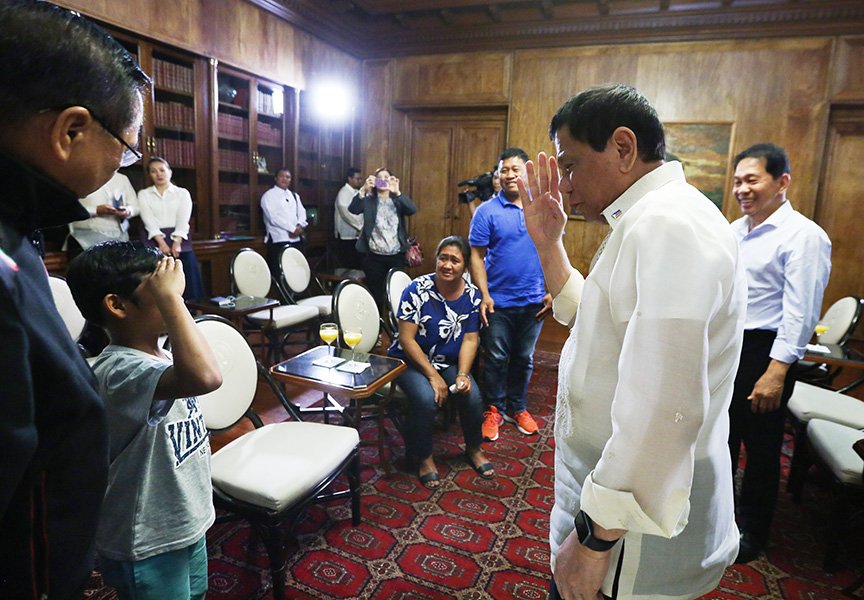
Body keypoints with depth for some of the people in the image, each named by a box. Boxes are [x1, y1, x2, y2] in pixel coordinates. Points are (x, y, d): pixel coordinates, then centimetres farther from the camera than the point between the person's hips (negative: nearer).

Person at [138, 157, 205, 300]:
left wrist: (176, 243, -17)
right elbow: (149, 220, -2)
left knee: (185, 283, -7)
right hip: (155, 241, 0)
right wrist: (161, 242, -18)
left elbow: (183, 219, -2)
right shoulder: (144, 194, 13)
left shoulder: (182, 192, 12)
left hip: (179, 240, 0)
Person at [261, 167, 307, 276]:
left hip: (296, 239, 6)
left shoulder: (295, 196, 21)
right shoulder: (269, 195, 2)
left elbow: (302, 213, 12)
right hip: (278, 239, -5)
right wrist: (292, 229, -14)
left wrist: (299, 226, -10)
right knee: (279, 274, -7)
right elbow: (273, 217, -11)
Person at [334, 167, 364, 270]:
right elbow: (347, 213, -20)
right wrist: (361, 227, -18)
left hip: (358, 235, 8)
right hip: (347, 236, -8)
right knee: (348, 267, -3)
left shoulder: (358, 193, 14)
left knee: (358, 266, 9)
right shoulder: (344, 192, -11)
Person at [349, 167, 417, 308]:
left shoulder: (398, 200, 7)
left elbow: (412, 210, -13)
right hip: (373, 256, 0)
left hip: (396, 256, 1)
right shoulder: (368, 200, 4)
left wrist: (397, 192, -26)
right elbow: (352, 209, -14)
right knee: (375, 294, 6)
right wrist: (363, 189, -28)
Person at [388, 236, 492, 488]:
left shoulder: (472, 296, -5)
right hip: (410, 360, -3)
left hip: (450, 362, 4)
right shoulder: (417, 290, -16)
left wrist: (462, 374, -20)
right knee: (426, 399, -30)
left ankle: (474, 449, 12)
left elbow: (470, 339, -4)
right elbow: (407, 339, -17)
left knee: (473, 396, -19)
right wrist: (433, 376, -21)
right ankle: (423, 457, -2)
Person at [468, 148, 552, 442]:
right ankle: (494, 409, 25)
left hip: (534, 301, 3)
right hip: (499, 301, -2)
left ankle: (518, 408, 33)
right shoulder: (487, 211, -5)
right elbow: (477, 256, -6)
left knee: (524, 358, 15)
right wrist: (484, 295, -14)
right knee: (497, 359, 7)